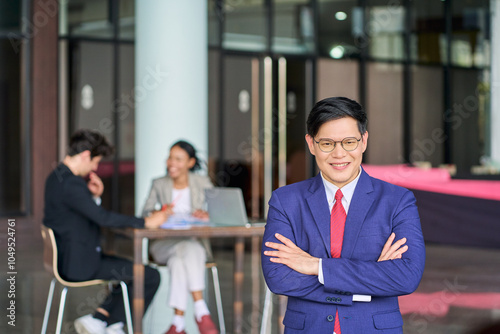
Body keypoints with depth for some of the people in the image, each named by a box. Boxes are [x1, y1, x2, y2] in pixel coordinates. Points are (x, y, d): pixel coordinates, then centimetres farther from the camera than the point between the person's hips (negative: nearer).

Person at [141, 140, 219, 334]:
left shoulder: (203, 183, 9)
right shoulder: (159, 184, 11)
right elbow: (145, 214, 4)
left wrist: (208, 215, -22)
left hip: (196, 241, 0)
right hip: (164, 243, 0)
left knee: (178, 260, -36)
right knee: (187, 251, -36)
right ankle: (201, 311, -37)